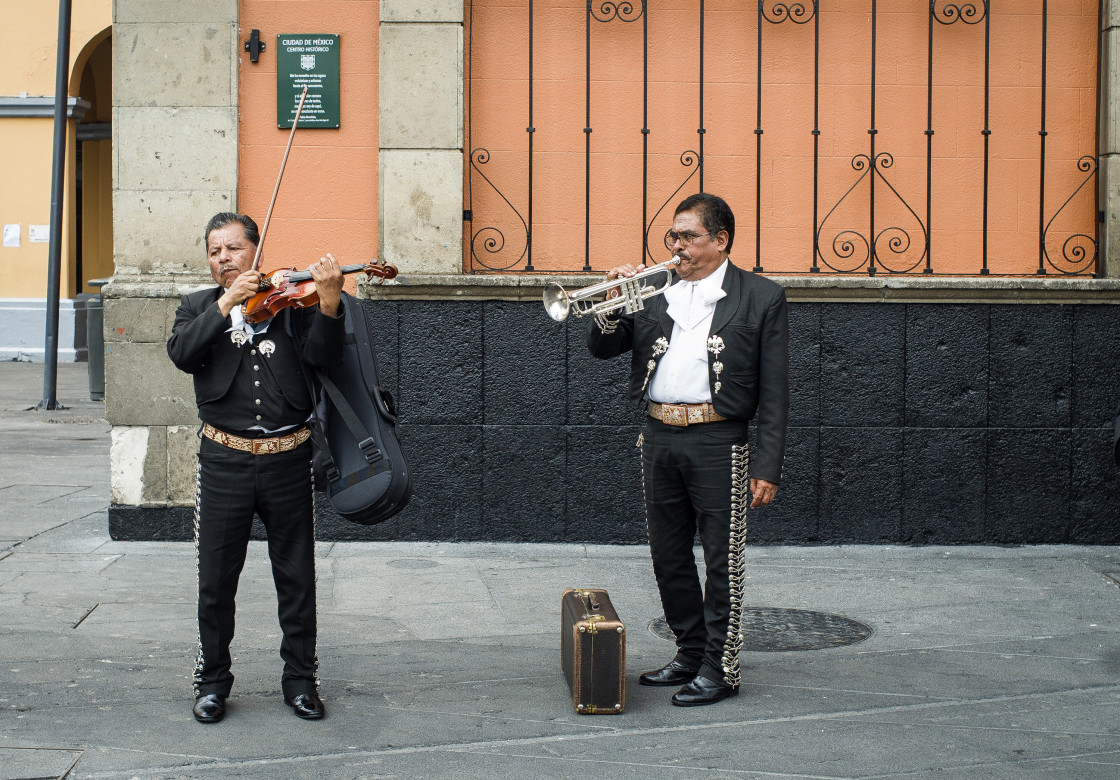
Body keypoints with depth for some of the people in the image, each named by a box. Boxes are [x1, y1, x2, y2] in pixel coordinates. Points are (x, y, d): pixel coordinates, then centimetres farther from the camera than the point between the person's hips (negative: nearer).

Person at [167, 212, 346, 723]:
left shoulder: (291, 301, 4)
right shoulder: (198, 308, 8)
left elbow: (324, 355, -11)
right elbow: (182, 354, -12)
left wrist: (328, 302, -27)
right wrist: (226, 303, -21)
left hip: (287, 459, 0)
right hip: (224, 461, 1)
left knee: (297, 579, 8)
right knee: (216, 580, 6)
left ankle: (300, 679, 21)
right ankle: (212, 681, 21)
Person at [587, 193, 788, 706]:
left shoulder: (760, 298, -1)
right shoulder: (654, 292, 12)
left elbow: (774, 392, -4)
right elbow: (601, 348, 13)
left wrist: (768, 467, -11)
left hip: (716, 442, -5)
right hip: (659, 438, 5)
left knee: (721, 559, -1)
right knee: (668, 557, 13)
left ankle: (720, 668, 7)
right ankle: (690, 653, 26)